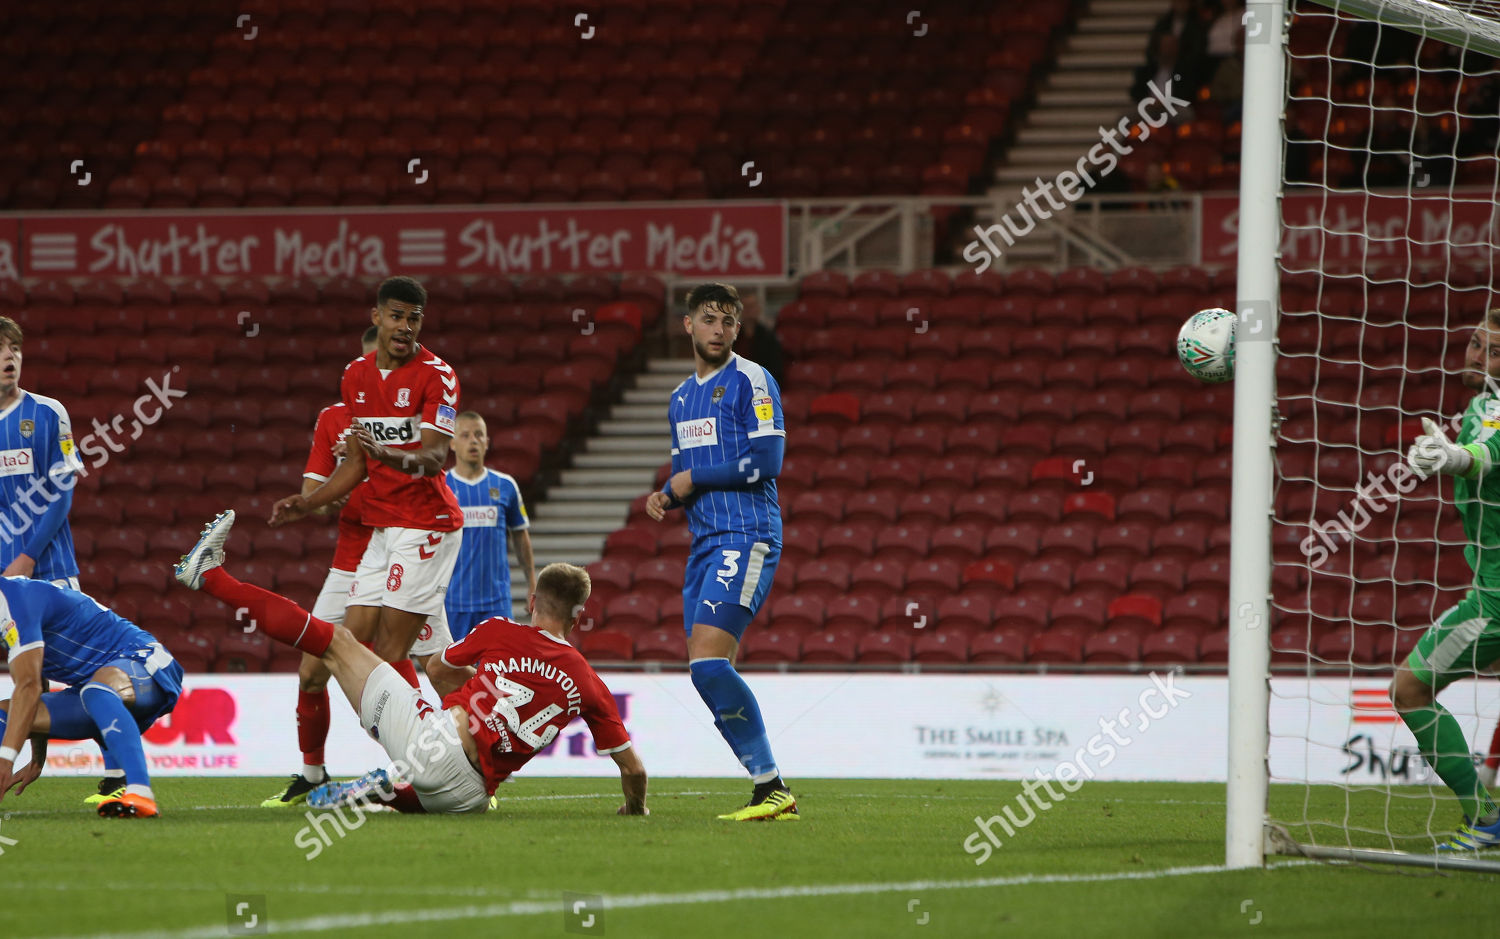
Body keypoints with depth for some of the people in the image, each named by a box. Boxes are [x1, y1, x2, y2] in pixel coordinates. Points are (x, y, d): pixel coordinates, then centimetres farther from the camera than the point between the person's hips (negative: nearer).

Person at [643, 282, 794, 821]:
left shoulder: (751, 382, -4)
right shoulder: (681, 397, 21)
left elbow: (766, 460, -14)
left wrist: (694, 478, -8)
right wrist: (665, 497, 6)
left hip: (747, 537, -9)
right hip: (705, 544, 9)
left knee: (708, 659, -21)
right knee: (711, 674, 2)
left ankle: (771, 786, -17)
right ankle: (769, 790, 5)